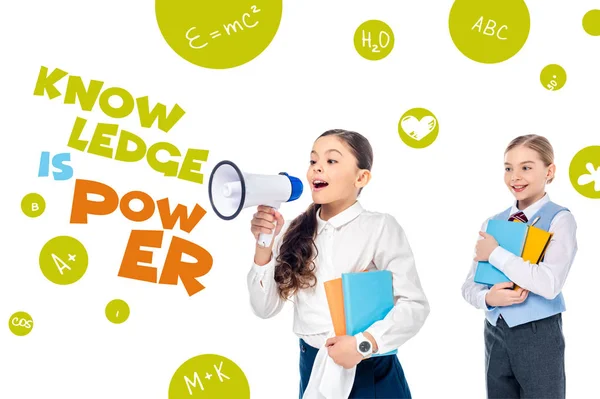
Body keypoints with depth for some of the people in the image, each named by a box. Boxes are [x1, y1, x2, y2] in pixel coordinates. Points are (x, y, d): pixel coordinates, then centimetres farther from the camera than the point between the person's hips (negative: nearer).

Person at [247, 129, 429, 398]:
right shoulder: (296, 232, -1)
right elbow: (265, 308, -2)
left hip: (370, 372, -3)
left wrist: (364, 343, -24)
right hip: (312, 369, 3)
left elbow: (414, 305, -13)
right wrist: (264, 246, -13)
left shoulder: (381, 227, -10)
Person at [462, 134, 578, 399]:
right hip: (495, 333, 5)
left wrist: (495, 254, -16)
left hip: (538, 335, -5)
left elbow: (550, 284, -23)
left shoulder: (559, 219, -8)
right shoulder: (492, 223, 6)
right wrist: (488, 298, -16)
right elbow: (469, 286, 6)